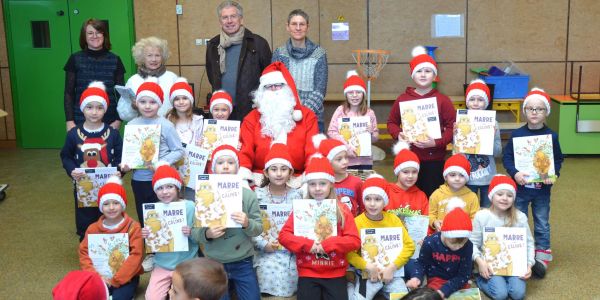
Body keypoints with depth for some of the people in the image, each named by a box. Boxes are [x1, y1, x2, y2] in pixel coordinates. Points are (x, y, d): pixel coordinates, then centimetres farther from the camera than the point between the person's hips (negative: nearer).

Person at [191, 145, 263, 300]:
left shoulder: (248, 194, -5)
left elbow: (259, 228, -2)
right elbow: (193, 230, -3)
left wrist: (247, 224, -22)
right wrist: (206, 234, -23)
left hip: (242, 263, 0)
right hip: (214, 263, 0)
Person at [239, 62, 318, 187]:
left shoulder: (306, 116, 11)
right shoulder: (252, 118, 13)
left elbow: (313, 152, 1)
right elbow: (245, 152, 3)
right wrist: (244, 171, -18)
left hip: (297, 181, 0)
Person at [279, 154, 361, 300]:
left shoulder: (342, 210, 1)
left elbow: (354, 240, -6)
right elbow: (284, 235, -4)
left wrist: (327, 245, -17)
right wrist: (307, 244, -17)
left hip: (335, 274, 0)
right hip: (307, 274, 0)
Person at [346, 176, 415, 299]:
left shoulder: (393, 219, 0)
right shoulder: (357, 222, -8)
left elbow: (409, 245, -3)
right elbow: (349, 252, -11)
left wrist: (392, 267, -12)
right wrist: (367, 266, -21)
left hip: (392, 273, 2)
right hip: (367, 274, -2)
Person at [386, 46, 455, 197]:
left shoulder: (443, 100, -1)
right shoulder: (403, 99, 5)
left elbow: (453, 127, -2)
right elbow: (392, 122, 14)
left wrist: (437, 142, -16)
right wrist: (398, 134, -6)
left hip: (434, 160, -2)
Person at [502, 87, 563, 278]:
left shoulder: (551, 136, -4)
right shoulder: (517, 135, -6)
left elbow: (558, 159, 4)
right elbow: (507, 157, -4)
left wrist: (554, 174, -13)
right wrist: (514, 173, -19)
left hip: (542, 189, 0)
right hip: (520, 187, 0)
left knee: (542, 224, 11)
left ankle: (542, 257, 24)